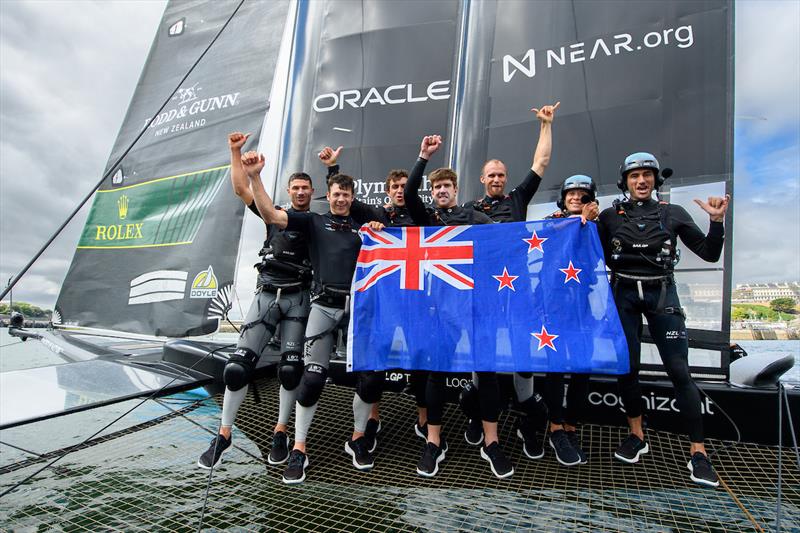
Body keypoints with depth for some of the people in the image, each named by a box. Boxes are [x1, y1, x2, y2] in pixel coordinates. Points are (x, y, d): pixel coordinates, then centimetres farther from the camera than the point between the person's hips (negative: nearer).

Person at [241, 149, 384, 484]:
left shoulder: (363, 226, 20)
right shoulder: (313, 221, 13)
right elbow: (271, 214, 1)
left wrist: (379, 231, -2)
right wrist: (254, 176, -10)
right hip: (324, 305, -2)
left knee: (370, 375, -3)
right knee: (313, 376, -9)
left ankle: (357, 440, 20)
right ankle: (299, 449, 9)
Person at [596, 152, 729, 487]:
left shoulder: (673, 214, 5)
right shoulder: (610, 216, 4)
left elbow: (710, 254, 4)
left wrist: (717, 220, -10)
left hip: (662, 294, 0)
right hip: (623, 295, 1)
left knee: (679, 371, -5)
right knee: (626, 367, 3)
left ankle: (698, 453, 6)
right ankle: (637, 436, 22)